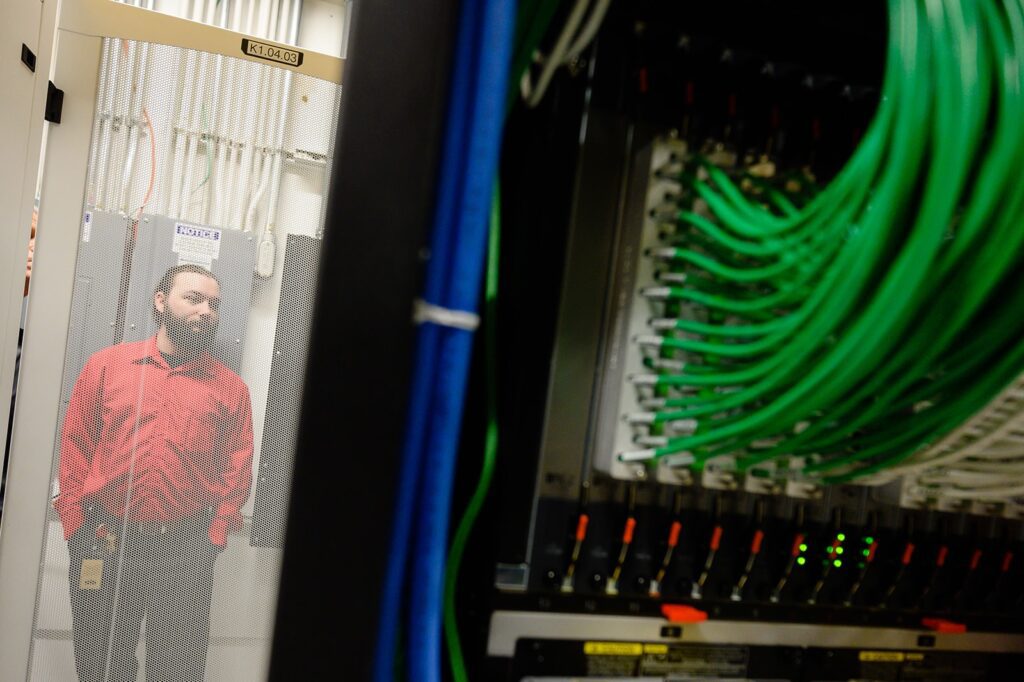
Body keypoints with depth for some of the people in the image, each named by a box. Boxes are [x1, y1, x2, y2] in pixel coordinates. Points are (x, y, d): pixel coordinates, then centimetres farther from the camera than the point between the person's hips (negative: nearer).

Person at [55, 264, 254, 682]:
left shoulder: (231, 388, 3)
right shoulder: (105, 365, 4)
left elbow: (237, 471, 4)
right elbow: (75, 448, 5)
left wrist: (213, 539, -3)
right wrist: (77, 530, 0)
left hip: (187, 554, 0)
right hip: (104, 546, 1)